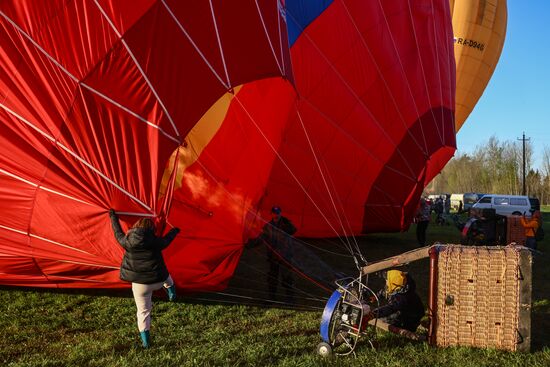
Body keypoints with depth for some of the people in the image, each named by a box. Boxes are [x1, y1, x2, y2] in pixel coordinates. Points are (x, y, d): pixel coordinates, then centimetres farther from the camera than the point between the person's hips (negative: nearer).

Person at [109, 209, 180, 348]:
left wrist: (113, 217, 30)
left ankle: (145, 341, 12)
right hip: (158, 280, 0)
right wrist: (175, 231, 35)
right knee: (167, 278, 38)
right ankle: (171, 290, 23)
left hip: (139, 283, 0)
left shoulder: (127, 241, -6)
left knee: (143, 311, 12)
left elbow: (118, 234, 14)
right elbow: (166, 240, 12)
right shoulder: (155, 241, -9)